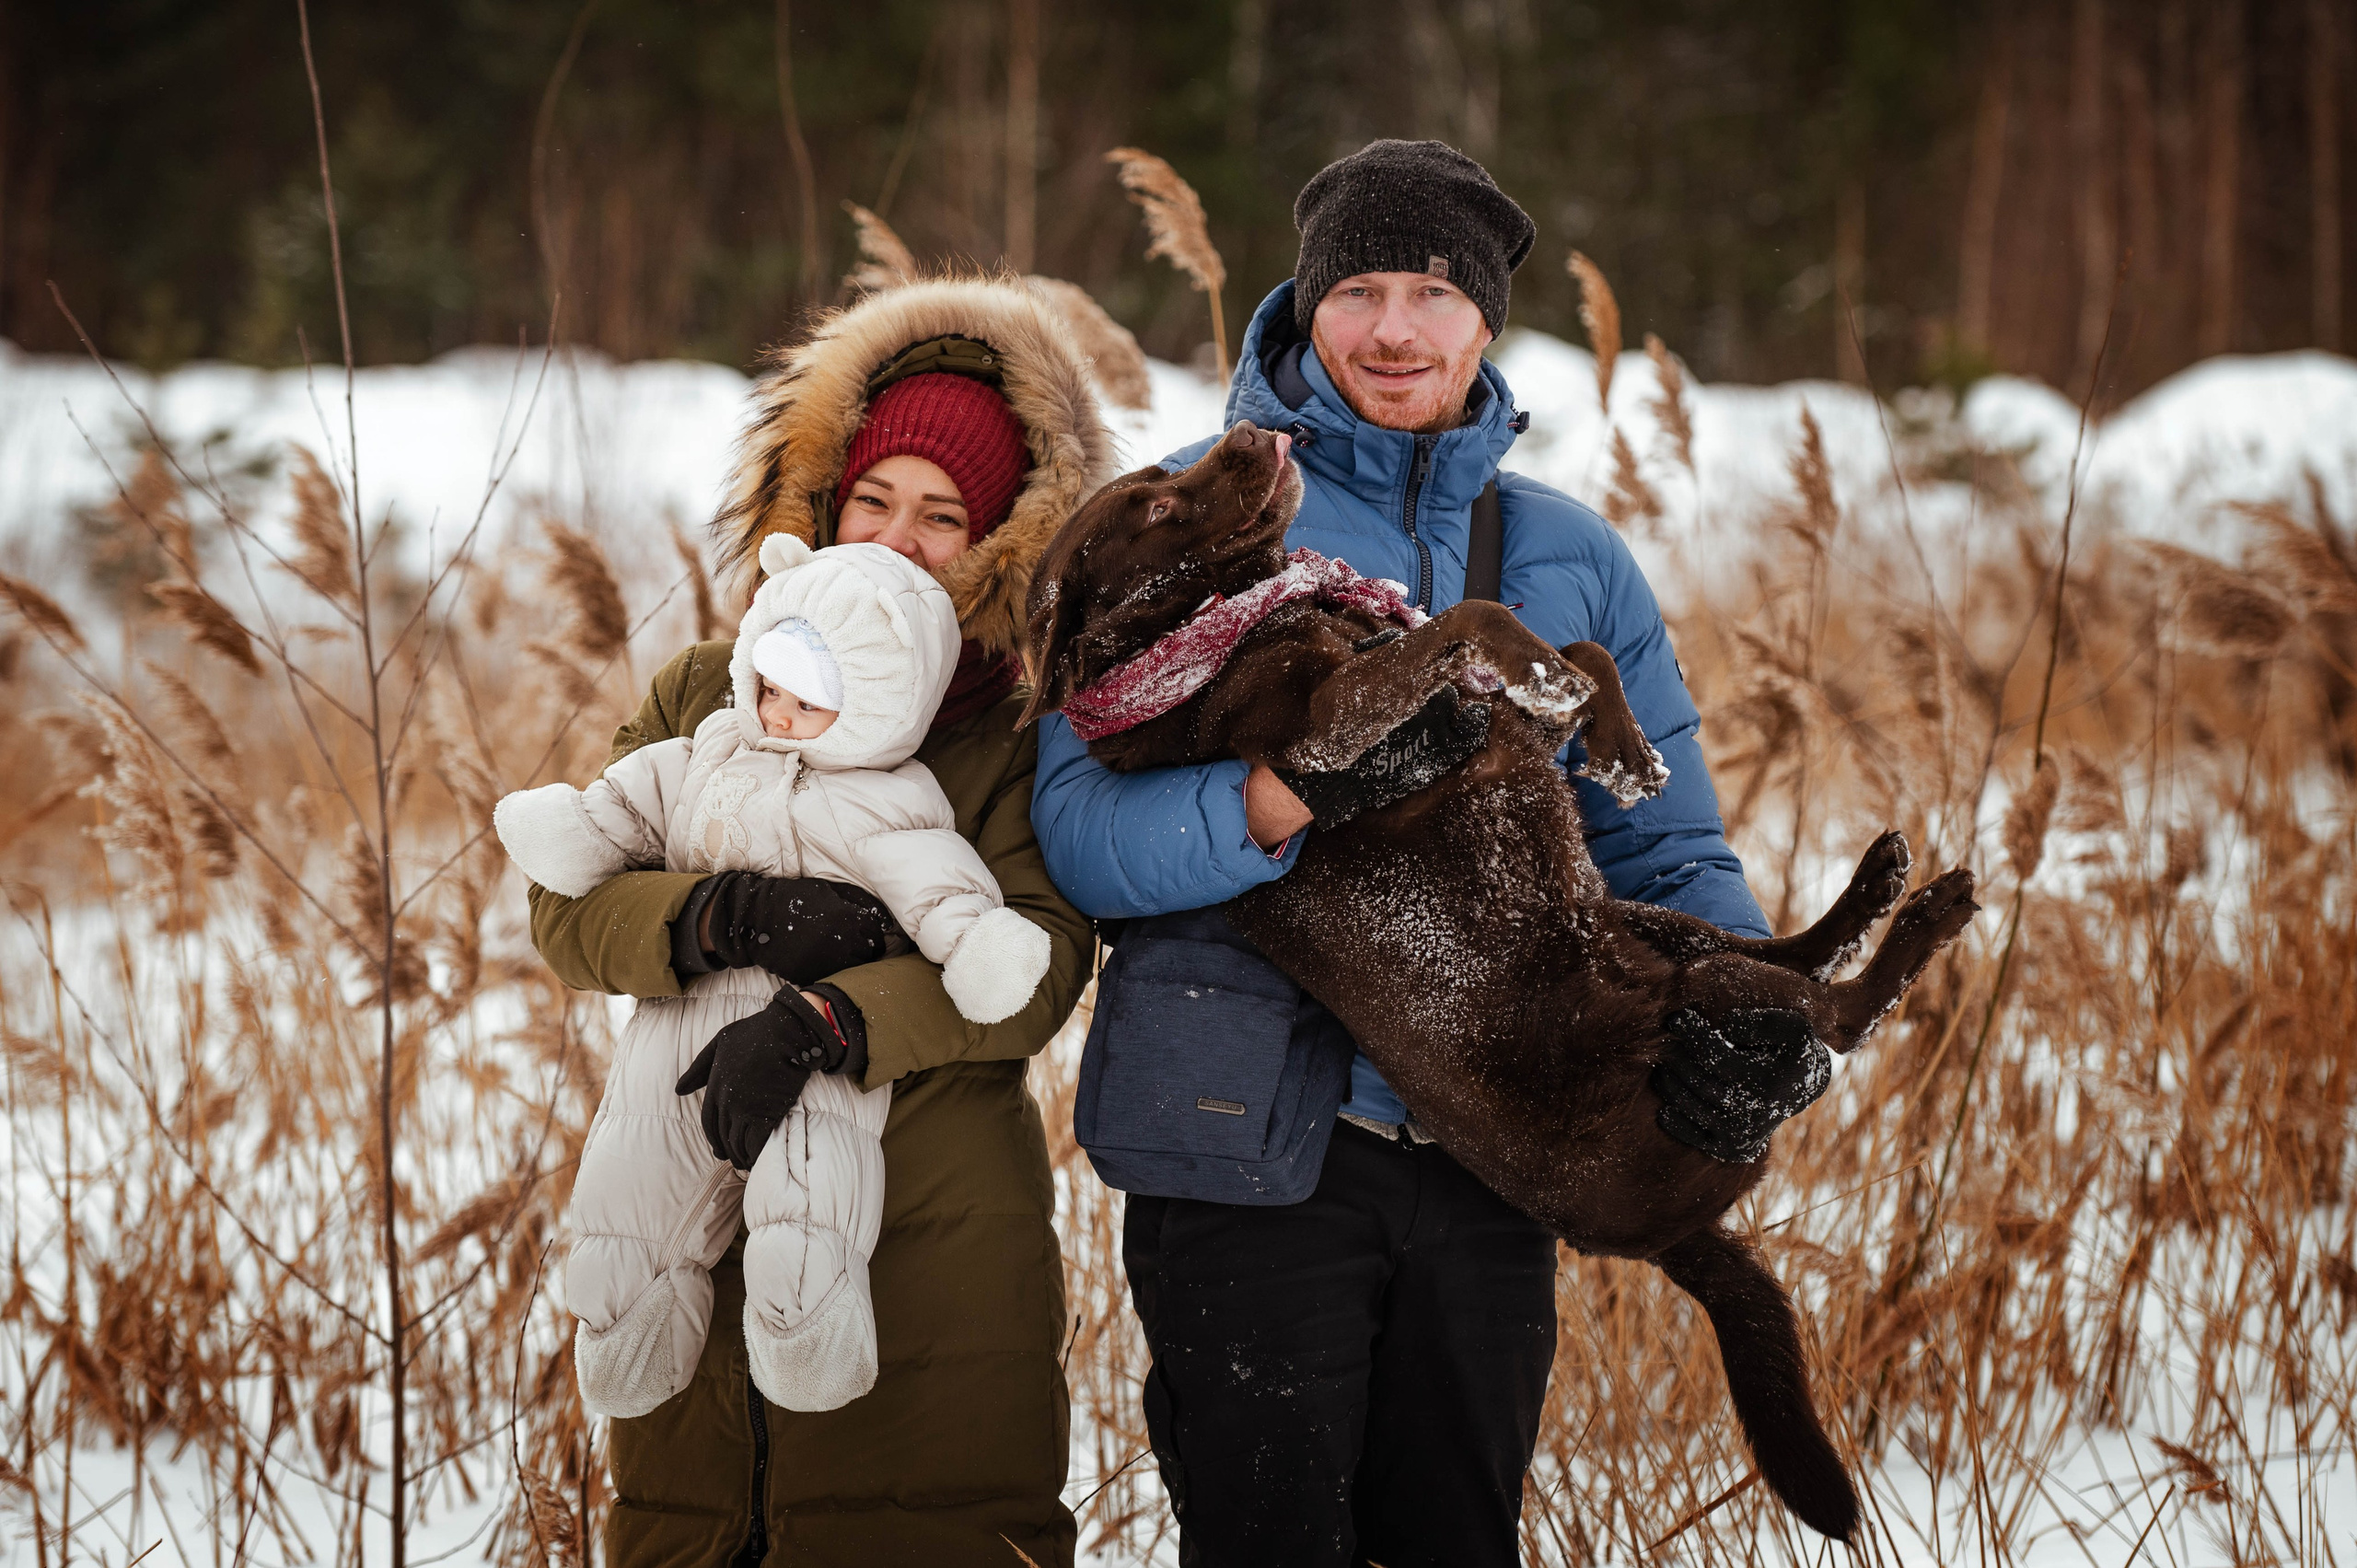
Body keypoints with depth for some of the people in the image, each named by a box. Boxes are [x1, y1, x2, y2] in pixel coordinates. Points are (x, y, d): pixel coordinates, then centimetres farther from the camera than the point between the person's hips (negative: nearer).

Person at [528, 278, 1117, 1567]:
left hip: (935, 1256, -3)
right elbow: (567, 902, 2)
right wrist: (720, 920, -17)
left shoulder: (1021, 736, 3)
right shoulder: (707, 692, 12)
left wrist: (833, 1022, -26)